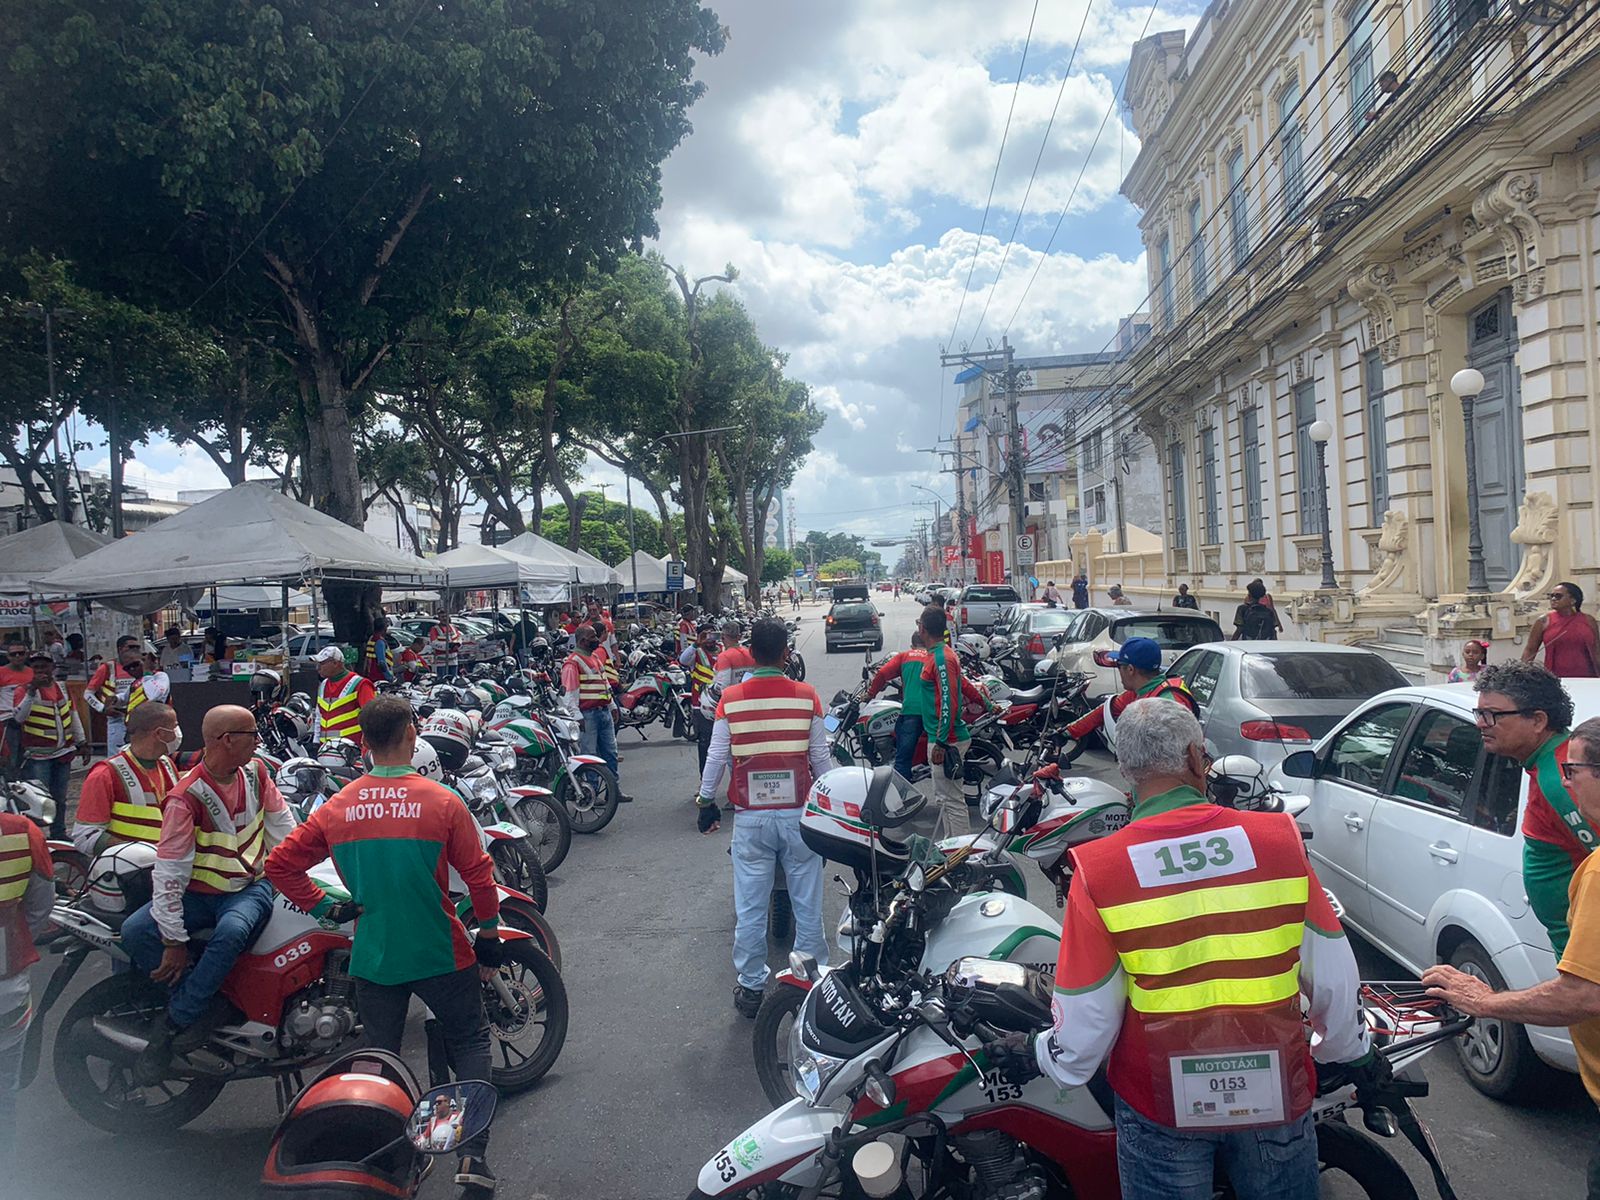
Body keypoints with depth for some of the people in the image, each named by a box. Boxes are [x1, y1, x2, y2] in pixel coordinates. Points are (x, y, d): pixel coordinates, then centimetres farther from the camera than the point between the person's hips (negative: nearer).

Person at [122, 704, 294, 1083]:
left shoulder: (256, 772, -1)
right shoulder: (186, 796, -17)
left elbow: (283, 826, 11)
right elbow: (170, 870, -17)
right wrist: (174, 940, -18)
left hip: (250, 887, 1)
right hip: (198, 892, -1)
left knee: (231, 933, -32)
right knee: (134, 932, -26)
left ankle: (170, 1026, -17)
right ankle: (211, 1006, -17)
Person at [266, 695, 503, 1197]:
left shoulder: (337, 808, -5)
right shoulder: (442, 802, -13)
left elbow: (279, 864, -2)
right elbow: (478, 874, -11)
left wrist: (324, 907, 7)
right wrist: (489, 940, 2)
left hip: (372, 958, 3)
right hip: (440, 954, -2)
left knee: (380, 1057, 19)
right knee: (470, 1041, 15)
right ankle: (472, 1155, 7)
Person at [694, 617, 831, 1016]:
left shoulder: (731, 699, -5)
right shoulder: (807, 696, -5)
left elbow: (716, 757, -1)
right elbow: (821, 757, 0)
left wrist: (706, 802, 12)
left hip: (750, 817, 0)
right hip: (798, 814, 0)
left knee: (750, 907, 9)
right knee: (807, 905, 11)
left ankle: (750, 987, 18)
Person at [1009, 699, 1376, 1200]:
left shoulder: (1097, 871, -17)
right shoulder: (1280, 839, -11)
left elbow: (1087, 1018, -13)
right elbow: (1333, 976, -2)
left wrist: (1042, 1055, 8)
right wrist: (1351, 1051, 17)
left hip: (1161, 1107, -1)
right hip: (1277, 1097, 2)